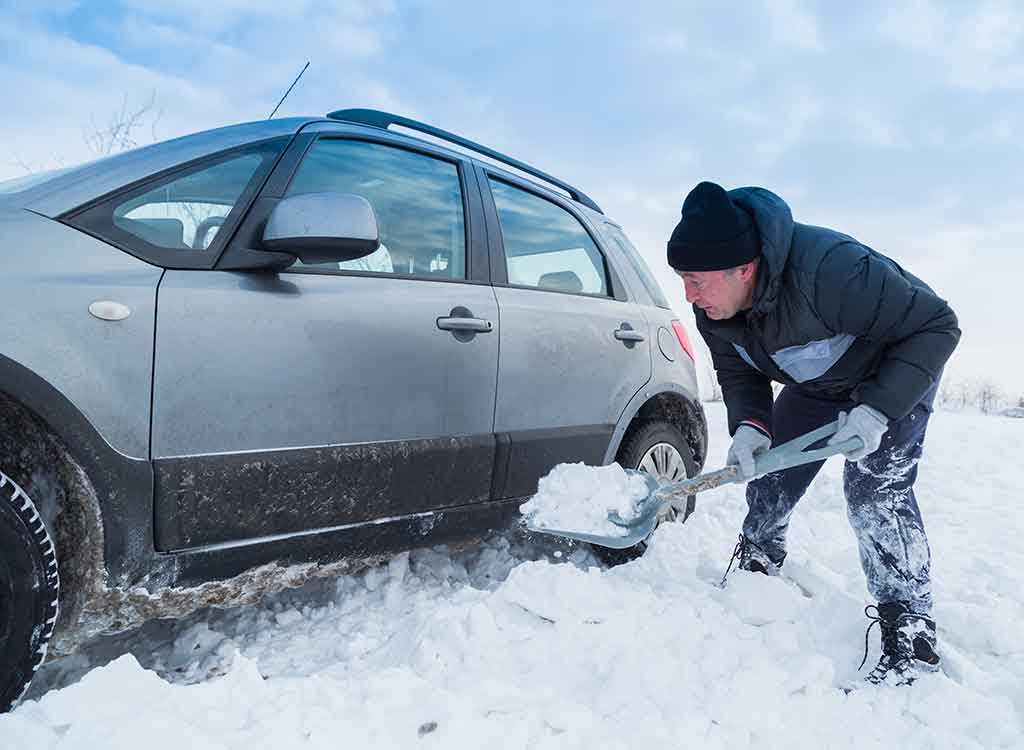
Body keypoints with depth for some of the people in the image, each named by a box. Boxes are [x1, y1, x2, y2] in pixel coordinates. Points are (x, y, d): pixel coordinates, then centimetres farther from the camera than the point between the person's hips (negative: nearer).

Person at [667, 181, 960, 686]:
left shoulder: (827, 267, -43)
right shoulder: (714, 308, -21)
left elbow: (936, 326, -33)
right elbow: (737, 371, -7)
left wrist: (877, 409, -39)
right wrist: (749, 425, -27)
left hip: (895, 375, -6)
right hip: (814, 387, 7)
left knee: (876, 490, -21)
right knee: (768, 471, 7)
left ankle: (911, 636, -8)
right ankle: (755, 569, 33)